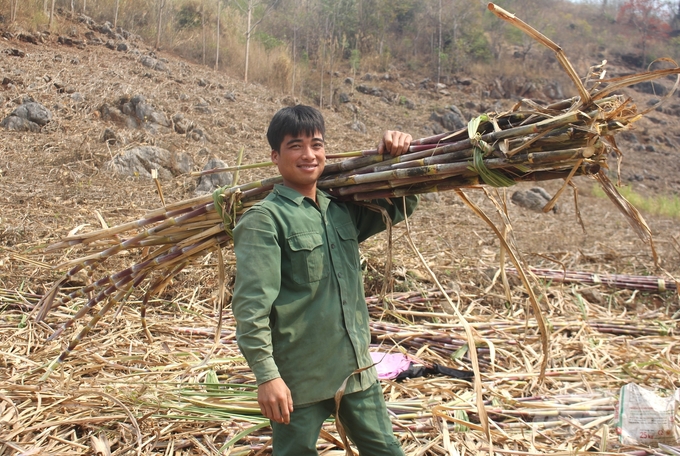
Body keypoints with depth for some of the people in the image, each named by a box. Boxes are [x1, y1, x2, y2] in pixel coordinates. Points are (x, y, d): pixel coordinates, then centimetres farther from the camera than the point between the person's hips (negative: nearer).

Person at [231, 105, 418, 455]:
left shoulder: (343, 211, 9)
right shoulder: (265, 219, -11)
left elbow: (401, 205, 23)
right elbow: (250, 305, -16)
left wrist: (396, 159, 5)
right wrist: (267, 375, -20)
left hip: (357, 369, 6)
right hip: (298, 377, -6)